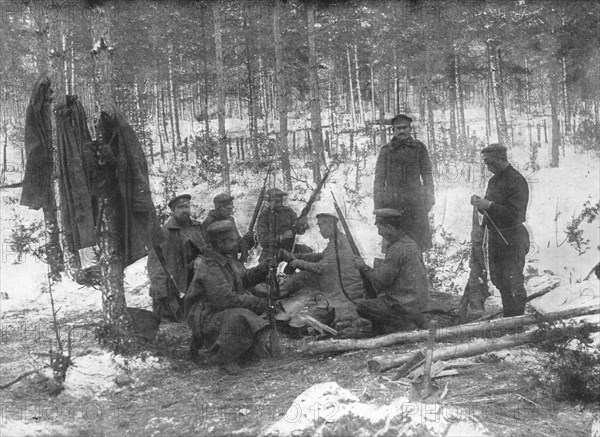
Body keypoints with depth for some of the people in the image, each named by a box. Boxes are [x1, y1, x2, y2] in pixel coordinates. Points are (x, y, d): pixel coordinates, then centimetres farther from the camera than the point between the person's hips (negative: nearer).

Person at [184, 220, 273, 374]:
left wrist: (266, 267, -4)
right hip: (207, 318, -10)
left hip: (226, 313, 10)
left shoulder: (226, 261, 8)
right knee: (241, 320, -34)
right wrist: (256, 302, -23)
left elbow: (245, 278, 13)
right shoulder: (209, 269, -23)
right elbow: (225, 299, -28)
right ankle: (223, 358, -12)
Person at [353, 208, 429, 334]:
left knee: (361, 306, -4)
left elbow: (381, 280, -18)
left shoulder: (397, 249, -20)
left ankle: (404, 325, -2)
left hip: (405, 306, -9)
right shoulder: (411, 243, 9)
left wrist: (364, 267, -5)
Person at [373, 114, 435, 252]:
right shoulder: (386, 151, 5)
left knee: (417, 245, 1)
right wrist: (378, 206, 1)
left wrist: (429, 199, 1)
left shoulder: (419, 148, 7)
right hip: (392, 201, 0)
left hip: (415, 202, 1)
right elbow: (379, 180, 6)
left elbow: (427, 176, 9)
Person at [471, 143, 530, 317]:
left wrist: (489, 205, -25)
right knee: (498, 280, 15)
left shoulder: (516, 181, -15)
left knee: (513, 283, -3)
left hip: (511, 239, -9)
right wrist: (480, 203, -2)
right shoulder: (494, 180, 13)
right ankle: (508, 317, 28)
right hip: (494, 236, 9)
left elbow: (515, 214, -22)